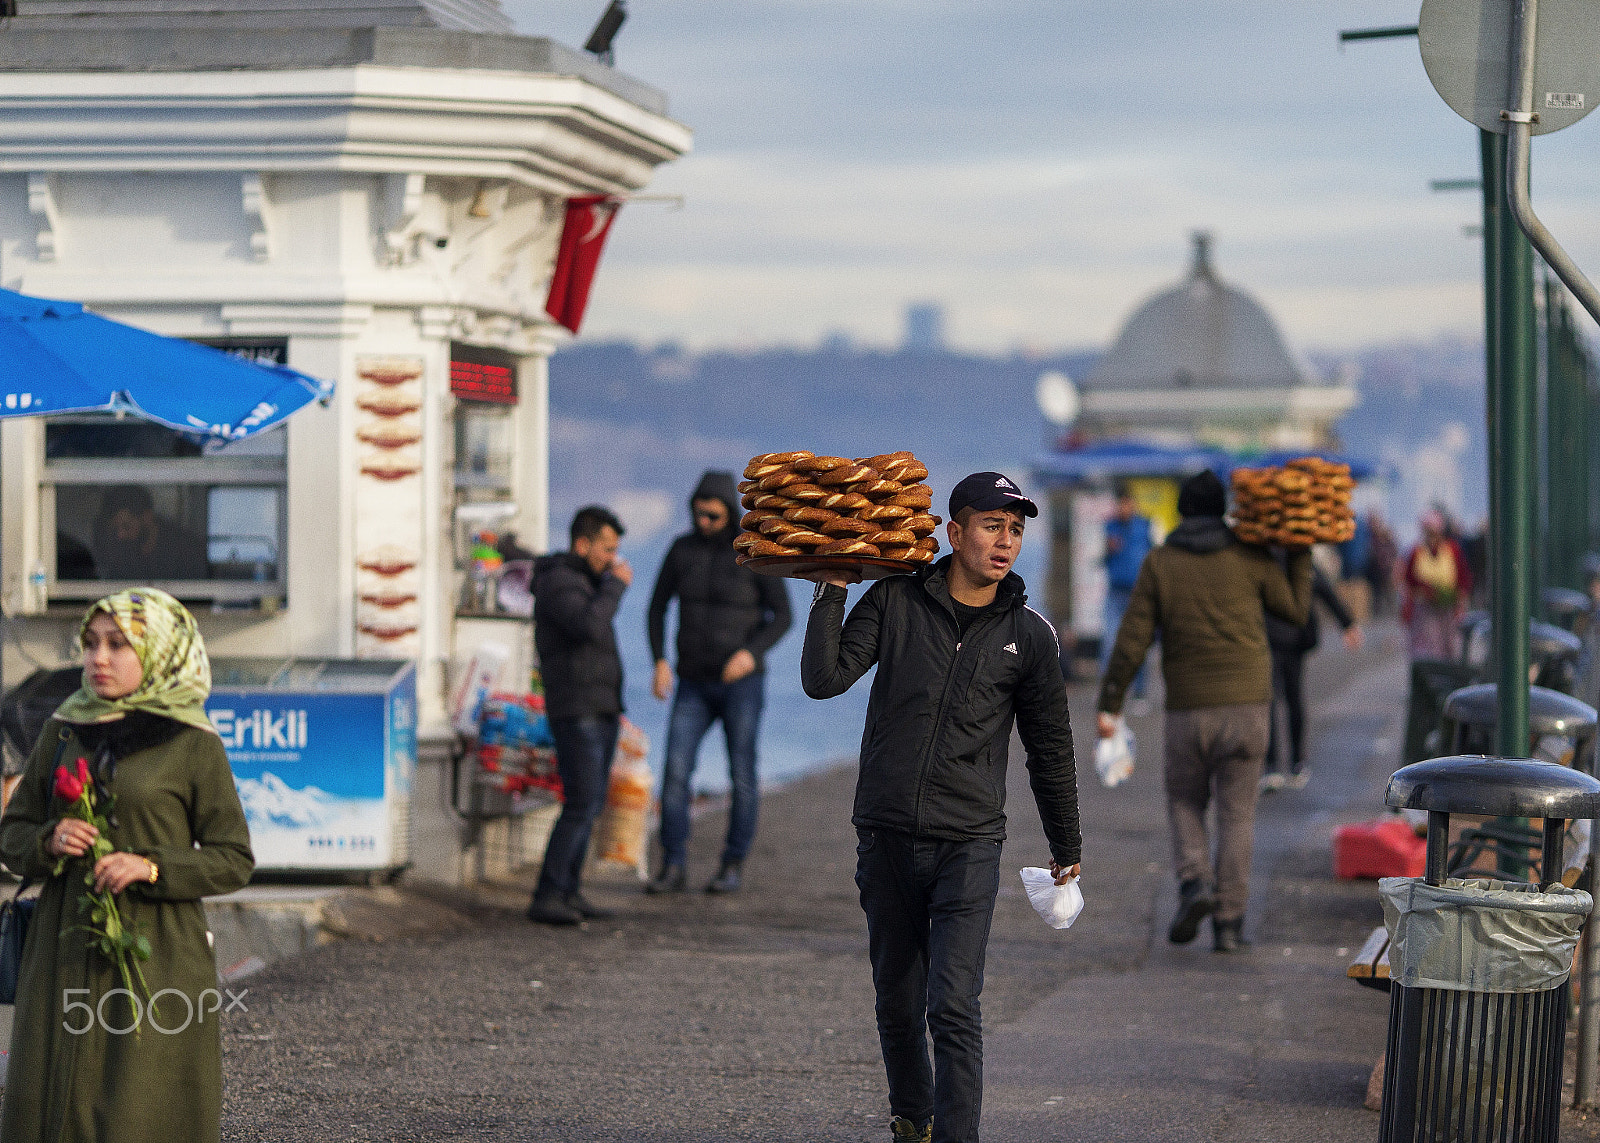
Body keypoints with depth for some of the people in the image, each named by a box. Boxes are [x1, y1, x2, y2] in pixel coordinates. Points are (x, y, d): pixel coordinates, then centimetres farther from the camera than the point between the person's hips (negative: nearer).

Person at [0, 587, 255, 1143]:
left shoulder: (193, 745, -2)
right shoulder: (64, 730, 10)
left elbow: (234, 861, -1)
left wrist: (151, 867, -17)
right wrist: (49, 841, -9)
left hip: (156, 957, -4)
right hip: (67, 952, 4)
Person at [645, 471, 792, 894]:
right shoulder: (682, 548, 0)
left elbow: (782, 616, -7)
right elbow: (657, 606, 7)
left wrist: (751, 654, -26)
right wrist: (660, 662, -8)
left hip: (741, 681, -3)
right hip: (695, 684, 3)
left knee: (741, 776, 0)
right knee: (675, 769, -9)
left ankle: (733, 866, 15)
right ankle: (673, 869, -5)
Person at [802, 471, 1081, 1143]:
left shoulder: (1028, 636, 3)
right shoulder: (893, 602, 1)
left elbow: (1050, 749, 12)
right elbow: (824, 679, -8)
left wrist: (1066, 849, 19)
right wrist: (832, 590, -10)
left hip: (968, 845, -1)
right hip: (886, 839, 2)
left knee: (953, 1007, -14)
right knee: (898, 1005, 13)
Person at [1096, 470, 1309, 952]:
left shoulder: (1159, 564, -1)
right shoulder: (1250, 557, -1)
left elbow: (1132, 640, -4)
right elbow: (1296, 610, 10)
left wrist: (1109, 705, 1)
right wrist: (1301, 551, 16)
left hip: (1187, 709, 0)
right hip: (1246, 704, 0)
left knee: (1185, 803, 19)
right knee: (1236, 813, 6)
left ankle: (1195, 883, -5)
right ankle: (1228, 922, 2)